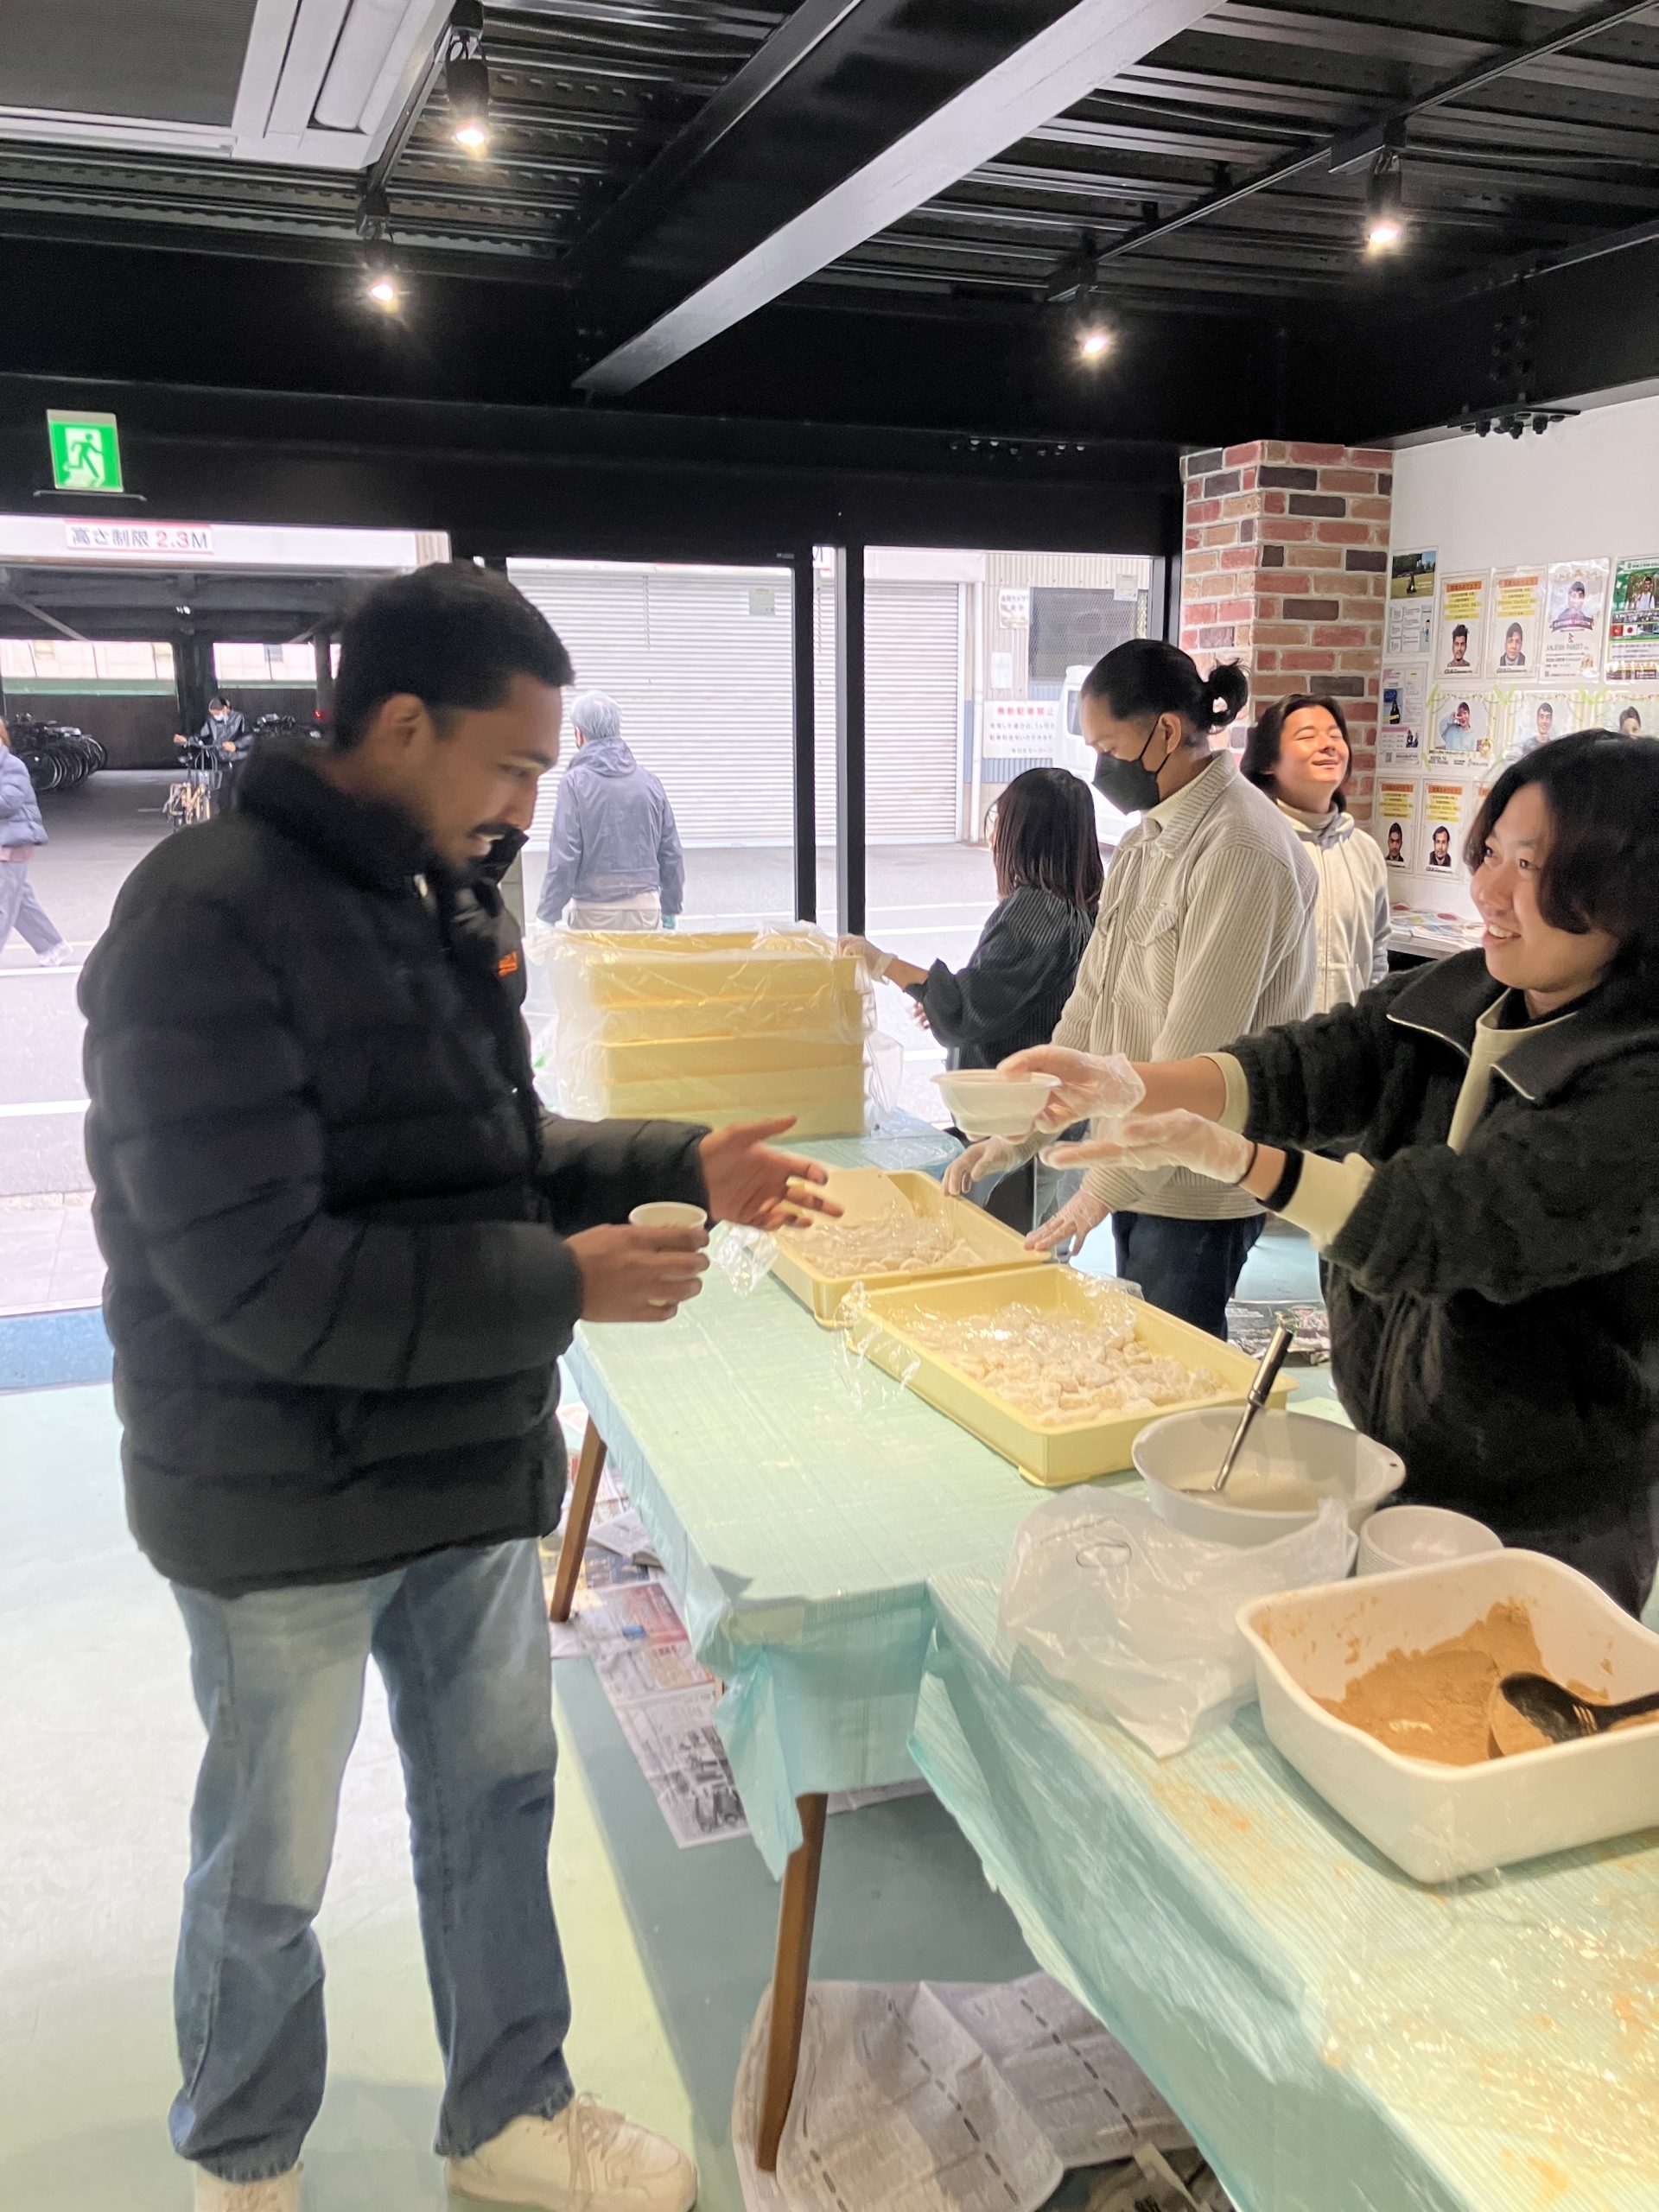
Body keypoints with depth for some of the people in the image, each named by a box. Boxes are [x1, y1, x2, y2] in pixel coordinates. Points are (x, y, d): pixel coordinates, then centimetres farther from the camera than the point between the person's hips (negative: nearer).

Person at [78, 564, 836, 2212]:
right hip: (286, 1507, -7)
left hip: (465, 1468, 8)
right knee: (269, 1867, 15)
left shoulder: (426, 899, 5)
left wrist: (683, 1167, 0)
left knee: (495, 1799, 20)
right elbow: (260, 1278, -27)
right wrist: (559, 1286, -24)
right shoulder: (206, 923, -22)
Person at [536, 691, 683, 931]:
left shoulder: (576, 782, -7)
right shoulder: (647, 780, 6)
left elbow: (563, 859, -10)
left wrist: (548, 914, -2)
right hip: (647, 910, 4)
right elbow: (672, 854, 10)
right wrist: (671, 908, 21)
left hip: (594, 913, -4)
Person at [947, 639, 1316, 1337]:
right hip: (1139, 1172, 9)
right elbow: (1092, 1001, 11)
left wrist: (1106, 1186, -19)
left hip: (1197, 1188, -9)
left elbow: (1195, 1050, -23)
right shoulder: (1148, 837, 10)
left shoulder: (1241, 848, -20)